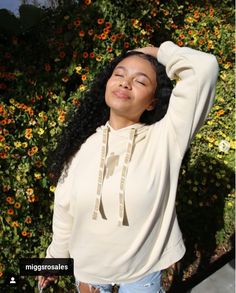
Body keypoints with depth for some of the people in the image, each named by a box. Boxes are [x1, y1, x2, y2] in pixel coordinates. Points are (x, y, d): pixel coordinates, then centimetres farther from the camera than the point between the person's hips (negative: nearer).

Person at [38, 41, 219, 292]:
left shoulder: (164, 139, -19)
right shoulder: (82, 145, -10)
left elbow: (204, 67, -28)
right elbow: (64, 210, -1)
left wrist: (158, 52, -13)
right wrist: (55, 257, 9)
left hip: (142, 271, -1)